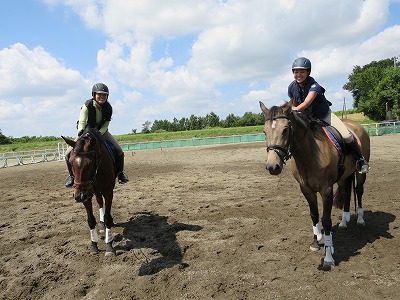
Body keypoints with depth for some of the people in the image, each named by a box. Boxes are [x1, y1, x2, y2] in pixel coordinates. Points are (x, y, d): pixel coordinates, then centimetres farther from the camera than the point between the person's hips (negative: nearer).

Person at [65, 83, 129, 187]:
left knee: (119, 151, -14)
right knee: (69, 153, -15)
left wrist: (99, 133, -33)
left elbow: (106, 125, -14)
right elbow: (82, 122, -34)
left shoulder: (108, 108, -17)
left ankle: (120, 172, 9)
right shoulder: (87, 106, -24)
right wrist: (81, 131, -55)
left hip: (102, 131, 1)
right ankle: (72, 175, 10)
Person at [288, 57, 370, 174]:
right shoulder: (292, 87, -10)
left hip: (324, 115, -4)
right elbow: (294, 105, 5)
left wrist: (295, 110, -56)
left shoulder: (314, 85, -26)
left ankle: (360, 159, 7)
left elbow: (307, 103, -42)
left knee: (346, 136, -17)